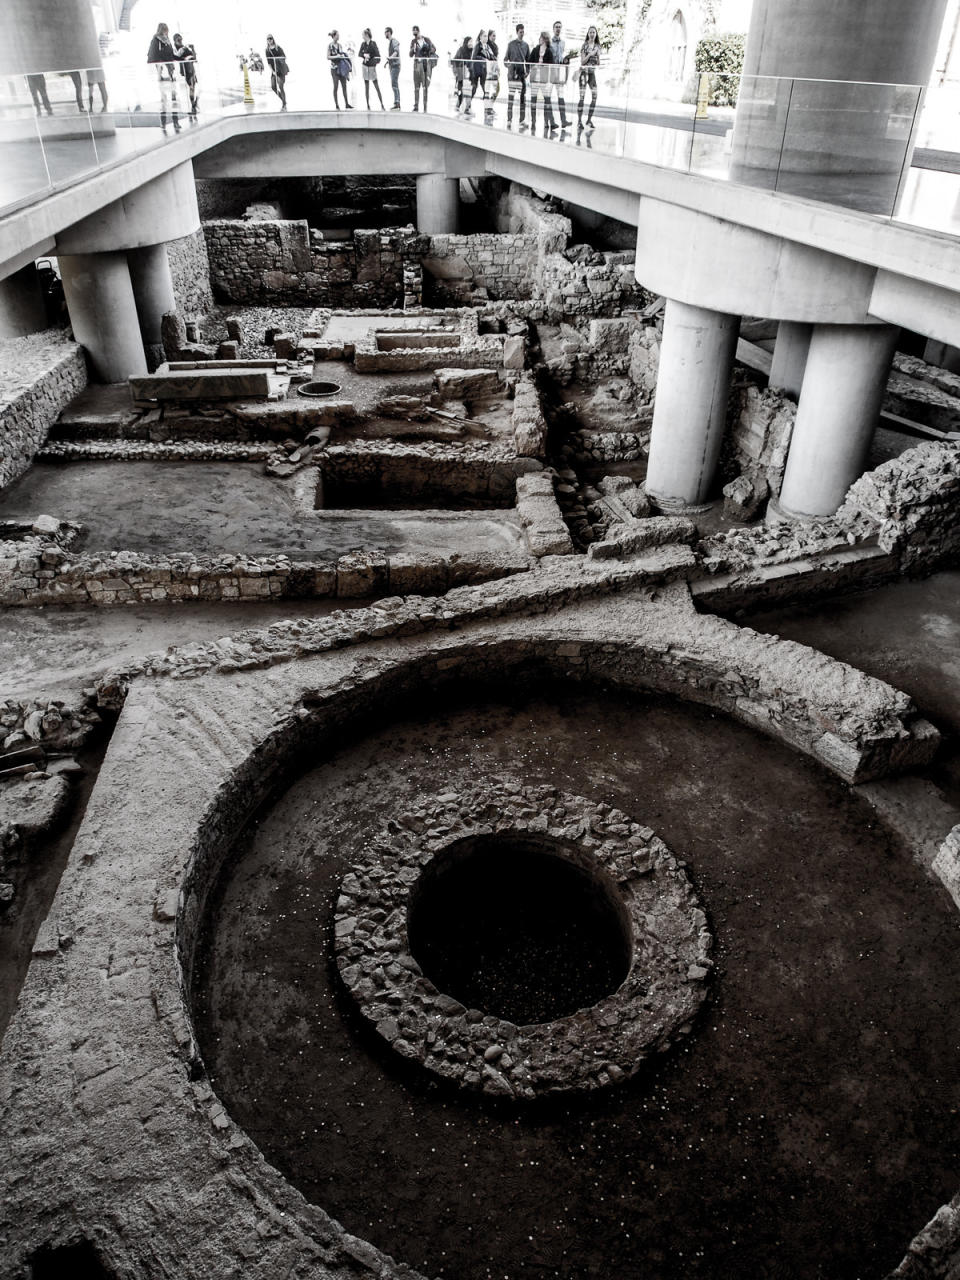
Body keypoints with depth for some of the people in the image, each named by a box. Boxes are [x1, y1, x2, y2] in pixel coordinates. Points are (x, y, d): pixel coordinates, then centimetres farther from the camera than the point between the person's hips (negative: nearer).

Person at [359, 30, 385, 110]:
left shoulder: (373, 43, -9)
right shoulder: (363, 44, 6)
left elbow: (377, 55, -12)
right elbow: (360, 54, 5)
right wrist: (364, 55, -14)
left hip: (372, 66, -5)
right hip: (365, 66, 5)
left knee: (377, 86, -5)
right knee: (366, 87, 6)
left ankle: (382, 105, -2)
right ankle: (368, 105, 11)